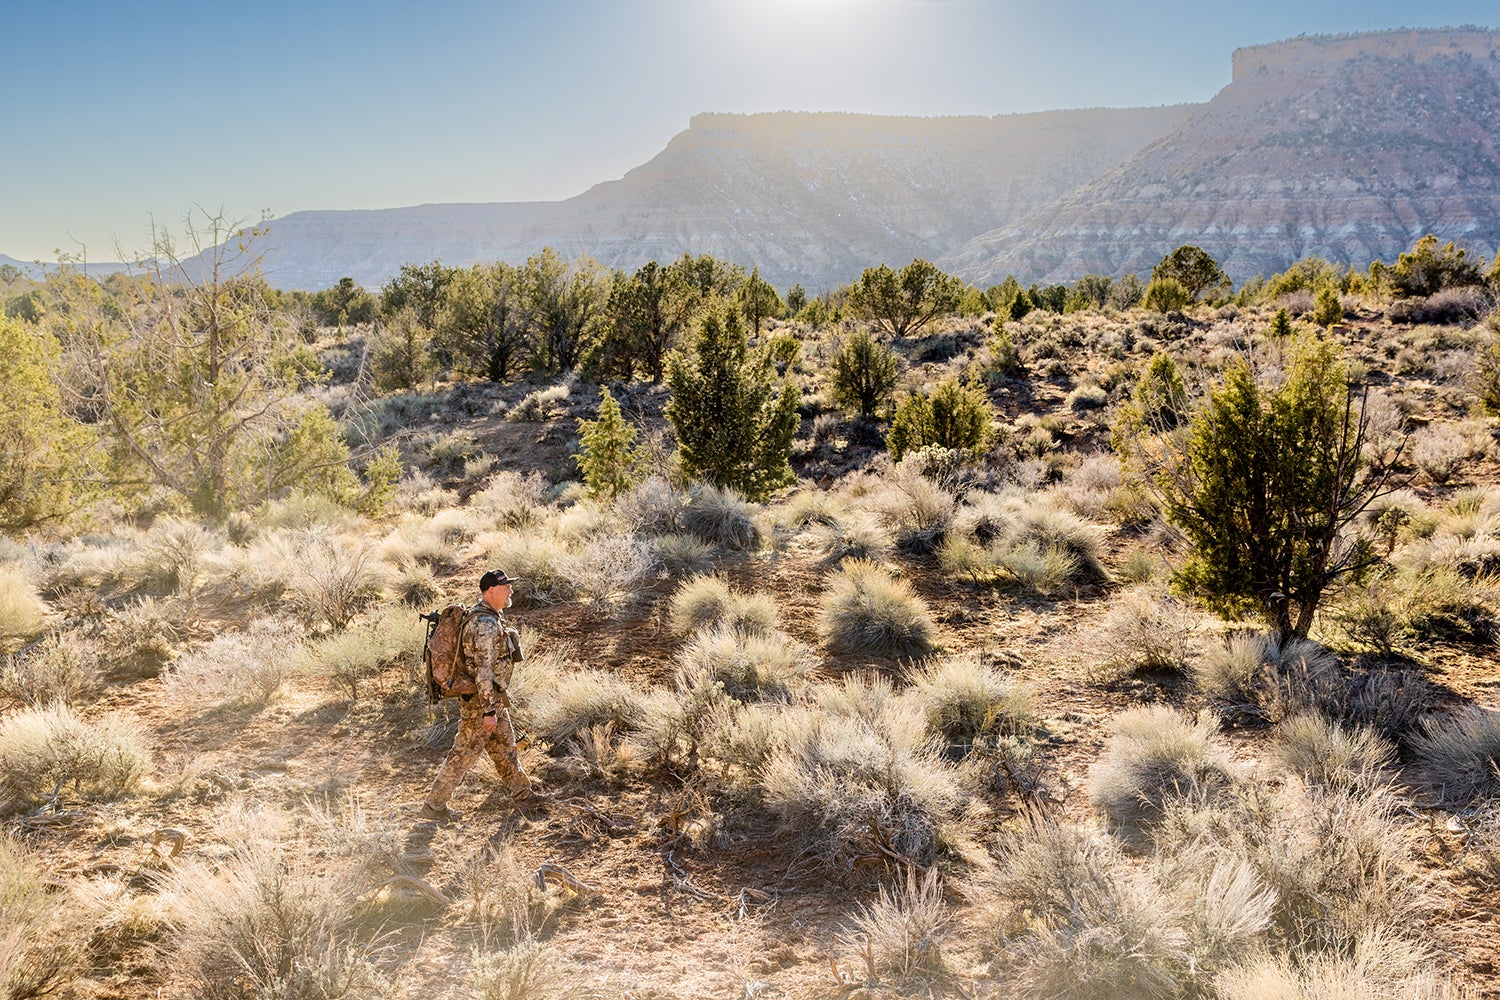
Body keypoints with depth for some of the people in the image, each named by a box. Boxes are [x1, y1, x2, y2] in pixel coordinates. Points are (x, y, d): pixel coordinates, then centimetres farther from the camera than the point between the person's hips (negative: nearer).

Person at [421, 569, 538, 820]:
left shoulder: (483, 616, 8)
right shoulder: (486, 624, -25)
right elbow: (483, 670, -27)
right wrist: (489, 710, -25)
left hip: (493, 698, 10)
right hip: (481, 700, -10)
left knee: (505, 746, 20)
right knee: (464, 753, 0)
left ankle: (521, 792, 33)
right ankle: (433, 805, 10)